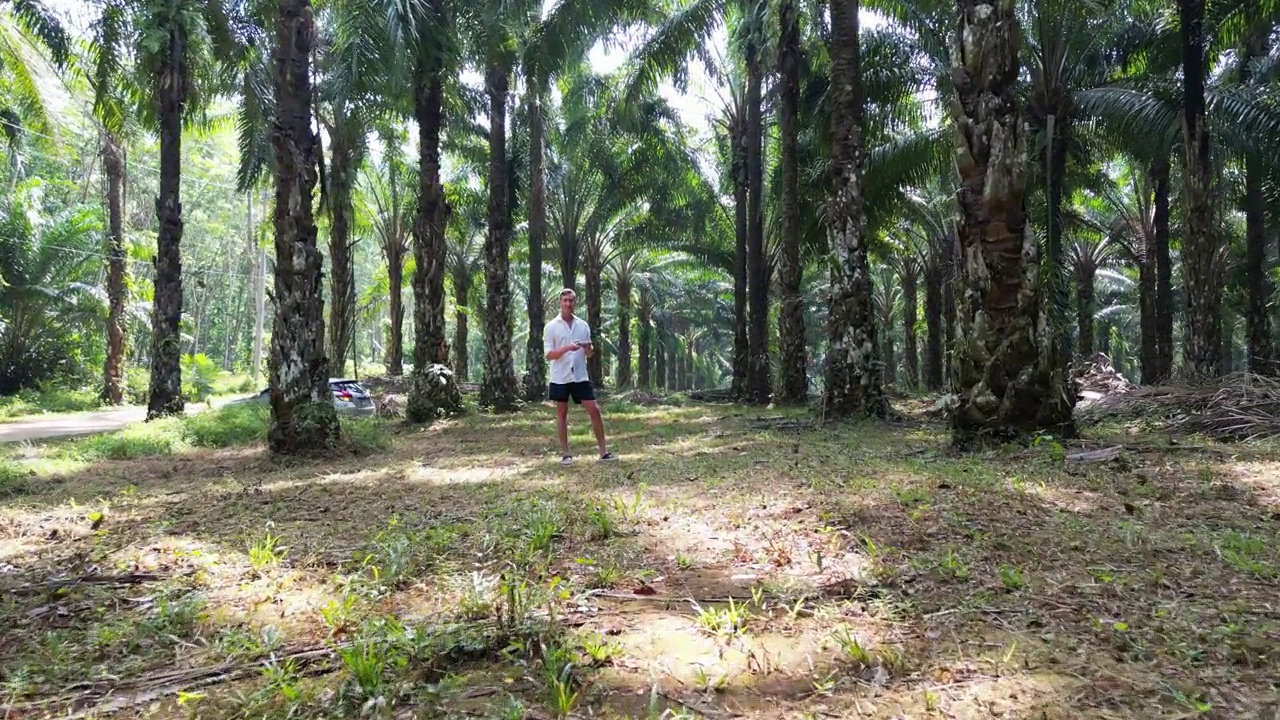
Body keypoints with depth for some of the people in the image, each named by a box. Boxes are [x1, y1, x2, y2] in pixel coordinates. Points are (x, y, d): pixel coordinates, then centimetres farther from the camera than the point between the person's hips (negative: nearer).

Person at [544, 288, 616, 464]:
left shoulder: (583, 325, 7)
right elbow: (549, 355, -8)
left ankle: (604, 451, 5)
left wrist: (589, 348, -12)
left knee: (594, 410, -2)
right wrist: (567, 348, -23)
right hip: (560, 378, -2)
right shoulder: (551, 327, -4)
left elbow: (589, 354, 12)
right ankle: (565, 453, 15)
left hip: (580, 376, 3)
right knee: (562, 413, 6)